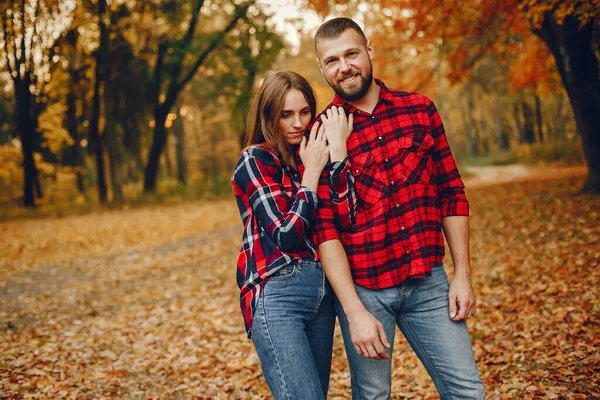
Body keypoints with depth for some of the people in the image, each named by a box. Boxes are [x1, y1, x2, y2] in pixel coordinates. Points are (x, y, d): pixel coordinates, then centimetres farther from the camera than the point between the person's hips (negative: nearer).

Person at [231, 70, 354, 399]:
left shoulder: (312, 156, 11)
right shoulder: (254, 161, -5)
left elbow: (344, 218, -5)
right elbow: (286, 236, -15)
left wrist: (337, 150, -8)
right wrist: (311, 171, -9)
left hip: (322, 295, 7)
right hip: (278, 298, -6)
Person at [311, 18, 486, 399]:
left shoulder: (420, 110, 4)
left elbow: (452, 194, 7)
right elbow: (324, 229, -9)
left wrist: (463, 275, 2)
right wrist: (355, 312, -15)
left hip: (428, 282, 2)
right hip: (362, 288, -2)